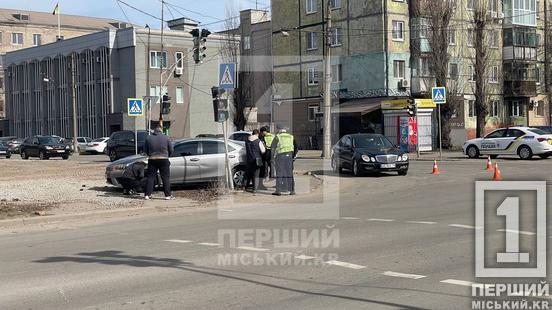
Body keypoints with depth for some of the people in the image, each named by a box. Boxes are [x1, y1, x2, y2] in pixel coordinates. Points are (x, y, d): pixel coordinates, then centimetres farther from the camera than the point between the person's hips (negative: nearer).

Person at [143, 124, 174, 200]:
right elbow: (171, 150, 4)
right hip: (164, 160, -2)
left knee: (150, 177, 8)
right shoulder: (166, 138, 0)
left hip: (152, 160, 2)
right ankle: (168, 195, 3)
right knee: (166, 178, 4)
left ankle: (148, 195, 5)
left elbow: (145, 150, 8)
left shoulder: (148, 138, 4)